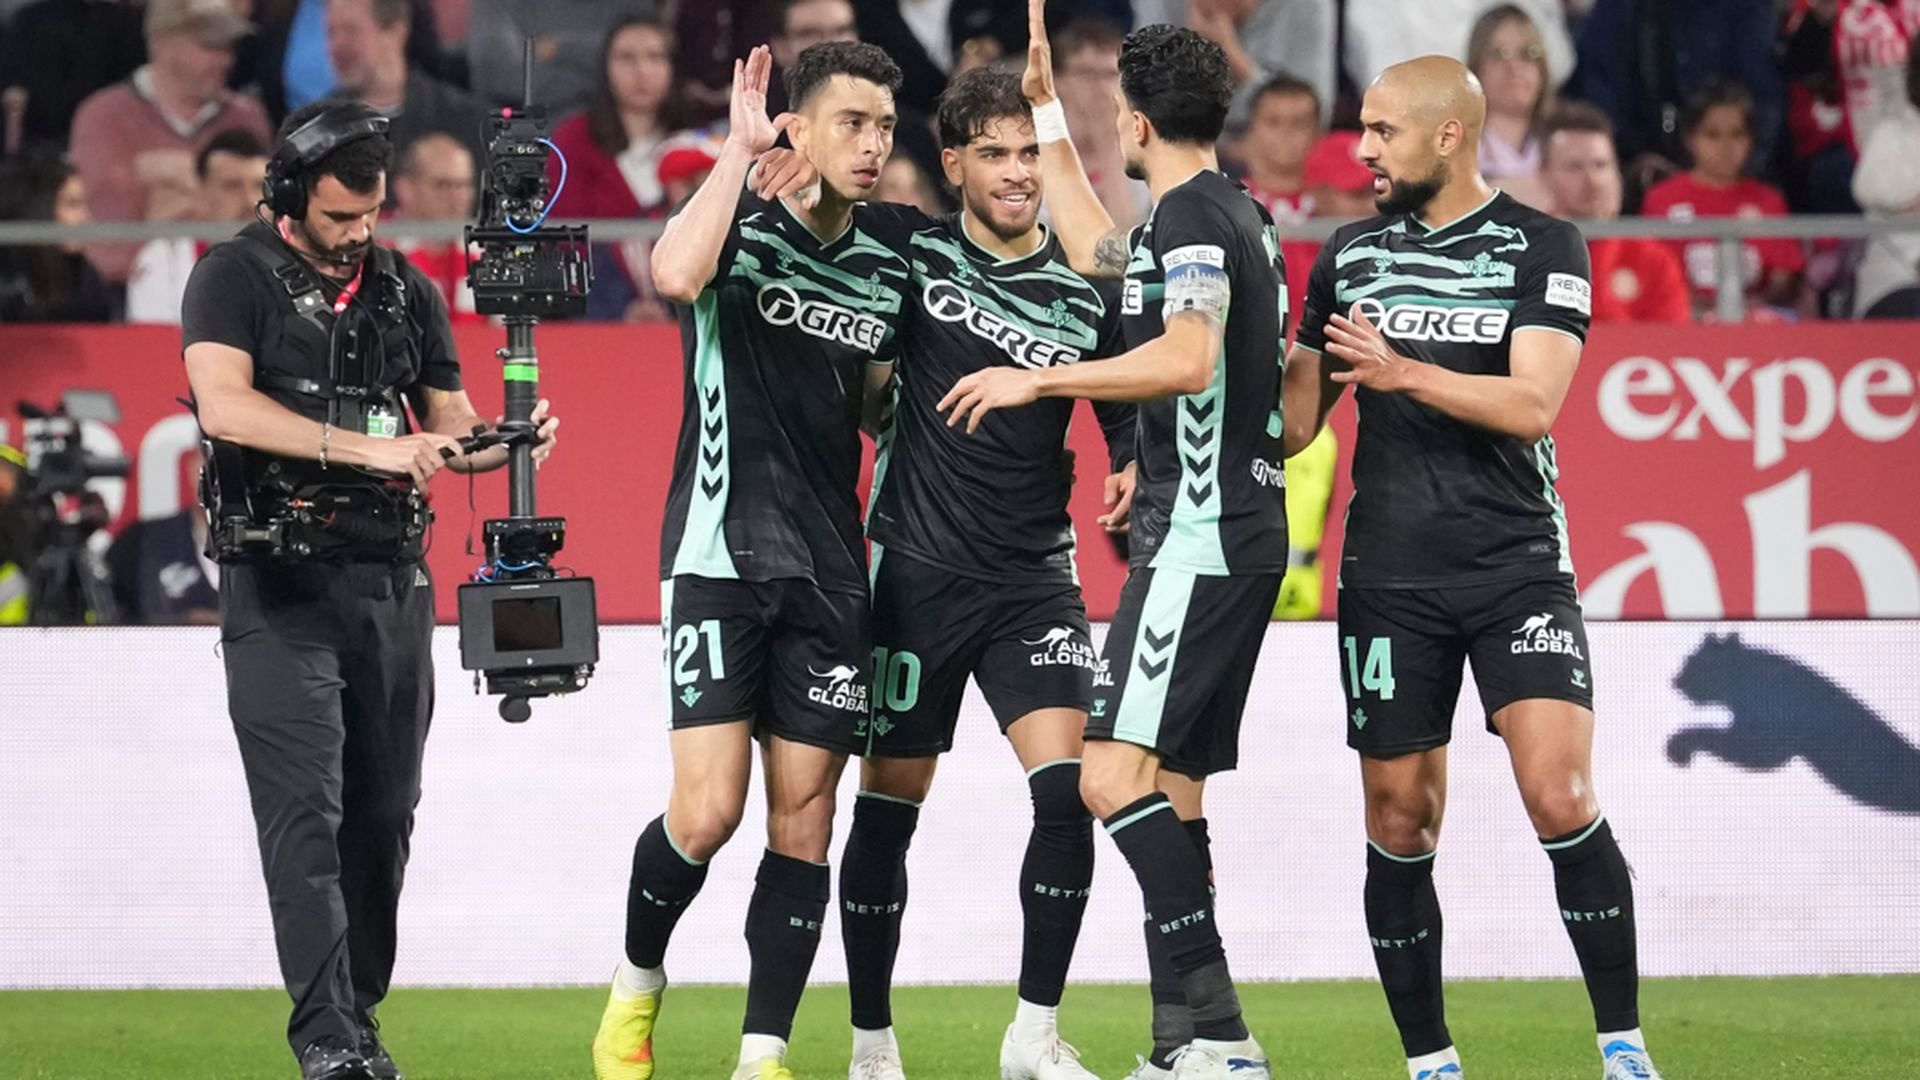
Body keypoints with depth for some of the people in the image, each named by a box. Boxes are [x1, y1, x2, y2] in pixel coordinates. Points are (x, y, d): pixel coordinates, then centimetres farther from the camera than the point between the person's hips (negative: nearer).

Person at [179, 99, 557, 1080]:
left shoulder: (408, 293, 14)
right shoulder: (236, 276, -1)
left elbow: (450, 428, 17)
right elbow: (225, 406, -16)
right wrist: (372, 449, -23)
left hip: (393, 582, 5)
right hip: (281, 587, -5)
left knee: (383, 813, 6)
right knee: (306, 810, -13)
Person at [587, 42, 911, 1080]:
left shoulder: (888, 263, 9)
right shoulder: (744, 230, -7)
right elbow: (675, 274, -31)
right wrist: (739, 149, -23)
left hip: (830, 571, 5)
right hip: (720, 554, -5)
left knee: (803, 818, 1)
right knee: (707, 808, -12)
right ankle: (636, 984, 15)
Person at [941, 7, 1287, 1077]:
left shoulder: (1195, 214, -12)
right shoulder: (1236, 213, 18)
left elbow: (1189, 356, -27)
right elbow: (1095, 249, 36)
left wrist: (1038, 379, -20)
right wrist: (1045, 106, 40)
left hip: (1200, 536, -10)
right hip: (1238, 534, 10)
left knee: (1116, 772, -16)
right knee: (1168, 786, 10)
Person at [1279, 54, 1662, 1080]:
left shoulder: (1542, 247, 0)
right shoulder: (1350, 254, 11)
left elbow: (1532, 405, -12)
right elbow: (1297, 409, 17)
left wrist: (1404, 373, -21)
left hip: (1515, 564, -3)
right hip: (1389, 579, 3)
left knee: (1561, 801, -16)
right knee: (1399, 822, 2)